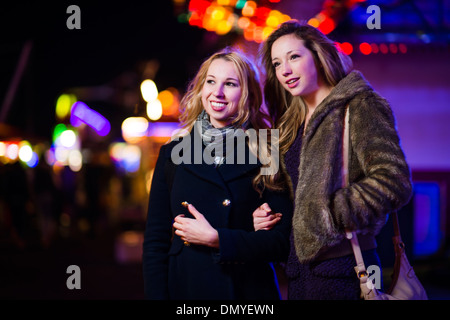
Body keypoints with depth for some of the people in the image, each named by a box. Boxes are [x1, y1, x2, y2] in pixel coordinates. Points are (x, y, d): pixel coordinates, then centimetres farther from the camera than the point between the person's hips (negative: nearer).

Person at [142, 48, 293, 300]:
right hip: (184, 288, 2)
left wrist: (216, 239, -15)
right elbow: (155, 241, 2)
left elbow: (283, 241, -8)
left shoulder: (266, 156, -2)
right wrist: (157, 295, -8)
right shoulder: (173, 153, 4)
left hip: (249, 289, -1)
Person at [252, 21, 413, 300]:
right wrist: (269, 214, 6)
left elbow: (394, 181, -16)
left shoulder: (360, 106, -6)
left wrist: (328, 216, -15)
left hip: (340, 267, -7)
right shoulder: (292, 125, 18)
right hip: (299, 268, 8)